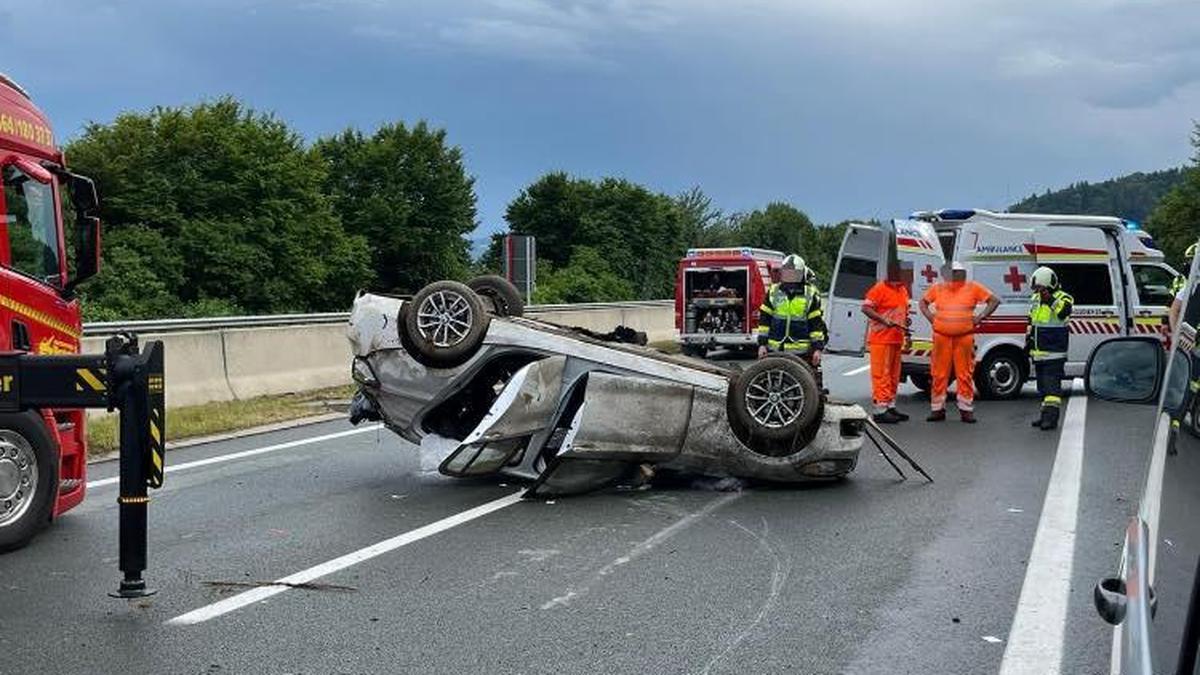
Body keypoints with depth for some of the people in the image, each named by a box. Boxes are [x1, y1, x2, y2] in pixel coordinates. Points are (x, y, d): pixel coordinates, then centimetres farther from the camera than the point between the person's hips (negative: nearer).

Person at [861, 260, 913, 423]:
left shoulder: (903, 290, 16)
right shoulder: (879, 289, -11)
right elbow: (866, 308, -18)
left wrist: (905, 320, 10)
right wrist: (884, 320, -26)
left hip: (897, 339, 9)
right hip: (881, 339, -9)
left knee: (894, 376, 14)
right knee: (881, 375, -7)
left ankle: (891, 407, 23)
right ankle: (880, 411, -6)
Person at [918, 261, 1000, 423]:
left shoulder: (973, 288, 5)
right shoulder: (938, 288, 10)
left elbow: (994, 301, 7)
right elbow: (923, 302, 21)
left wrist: (980, 317, -2)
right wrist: (930, 316, 5)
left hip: (964, 337, -1)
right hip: (942, 337, 1)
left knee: (965, 374, 1)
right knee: (939, 374, 2)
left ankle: (966, 409, 8)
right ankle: (937, 409, 10)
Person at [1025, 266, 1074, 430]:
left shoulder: (1063, 298, -8)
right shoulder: (1035, 299, 14)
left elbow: (1063, 312, -30)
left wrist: (1050, 299, -35)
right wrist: (1028, 340, 20)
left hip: (1054, 352, -8)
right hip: (1039, 351, 8)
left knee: (1052, 383, -13)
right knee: (1043, 384, 13)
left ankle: (1051, 416, -17)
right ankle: (1046, 415, 20)